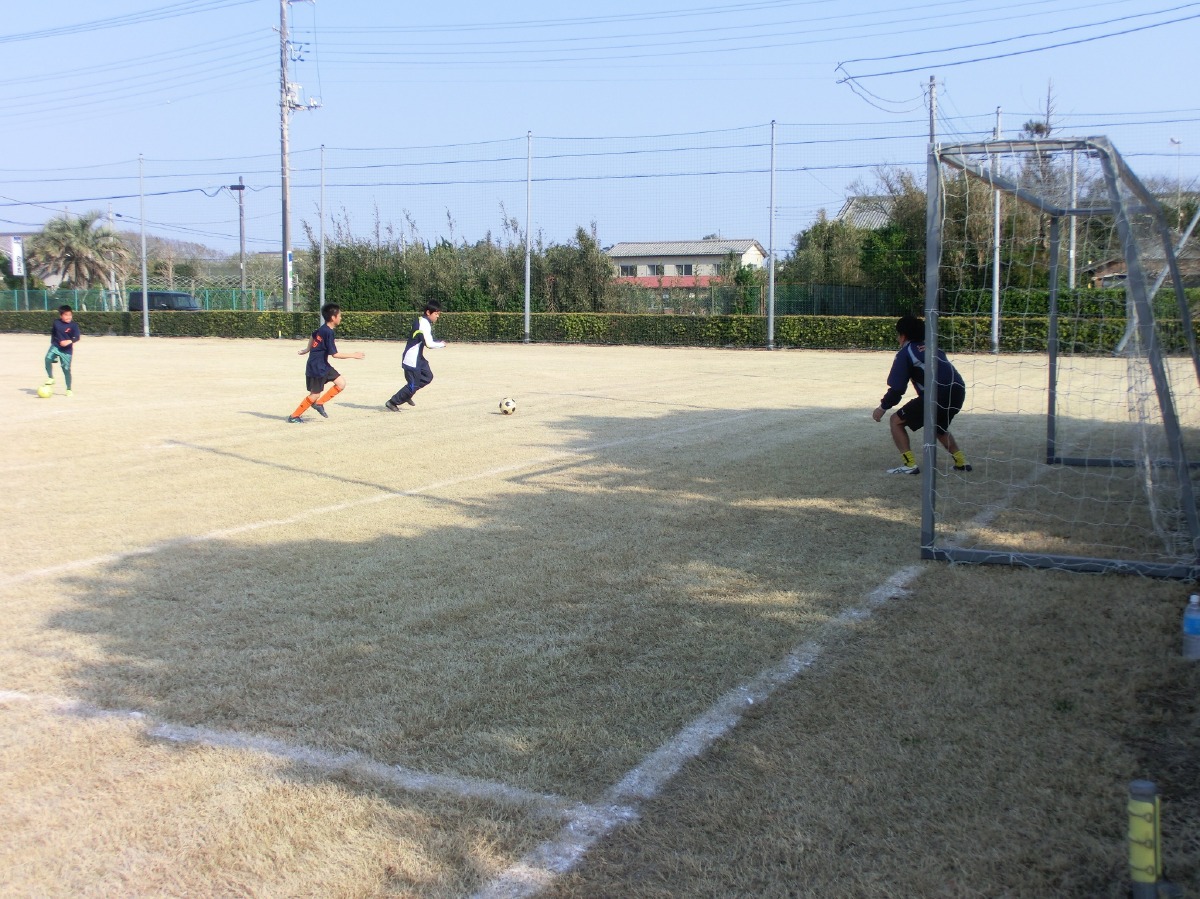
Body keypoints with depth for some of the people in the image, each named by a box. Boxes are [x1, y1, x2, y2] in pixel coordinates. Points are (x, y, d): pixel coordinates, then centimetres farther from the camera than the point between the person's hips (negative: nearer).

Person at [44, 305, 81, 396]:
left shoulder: (73, 326, -7)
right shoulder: (56, 324, 2)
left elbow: (77, 338, -16)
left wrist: (69, 342, -32)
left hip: (66, 350, -2)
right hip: (55, 346, 2)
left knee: (66, 369, 1)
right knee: (48, 358, -27)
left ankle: (69, 389, 13)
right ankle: (50, 378, -10)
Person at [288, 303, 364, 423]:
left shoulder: (323, 329, 6)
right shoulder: (328, 332, -22)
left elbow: (313, 335, 28)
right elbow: (335, 354, -23)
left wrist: (308, 349, 40)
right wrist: (353, 355, -18)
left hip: (323, 366, 9)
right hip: (316, 367, -9)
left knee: (341, 383, 4)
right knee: (315, 394, -1)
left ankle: (319, 403, 11)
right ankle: (294, 416, 11)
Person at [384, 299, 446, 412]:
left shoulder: (421, 320, 9)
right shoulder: (424, 324, -21)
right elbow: (429, 344, -27)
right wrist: (442, 344, -9)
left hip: (418, 357, 10)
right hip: (412, 359, -10)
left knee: (428, 376, 17)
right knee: (413, 385, -2)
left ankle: (407, 395, 25)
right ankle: (392, 403, 8)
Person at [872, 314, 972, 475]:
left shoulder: (905, 353, 4)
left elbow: (897, 387, 0)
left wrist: (883, 407, 9)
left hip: (938, 394, -8)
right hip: (958, 392, 8)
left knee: (896, 421, 7)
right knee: (939, 426, 35)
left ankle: (909, 464, -2)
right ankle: (961, 462, 28)